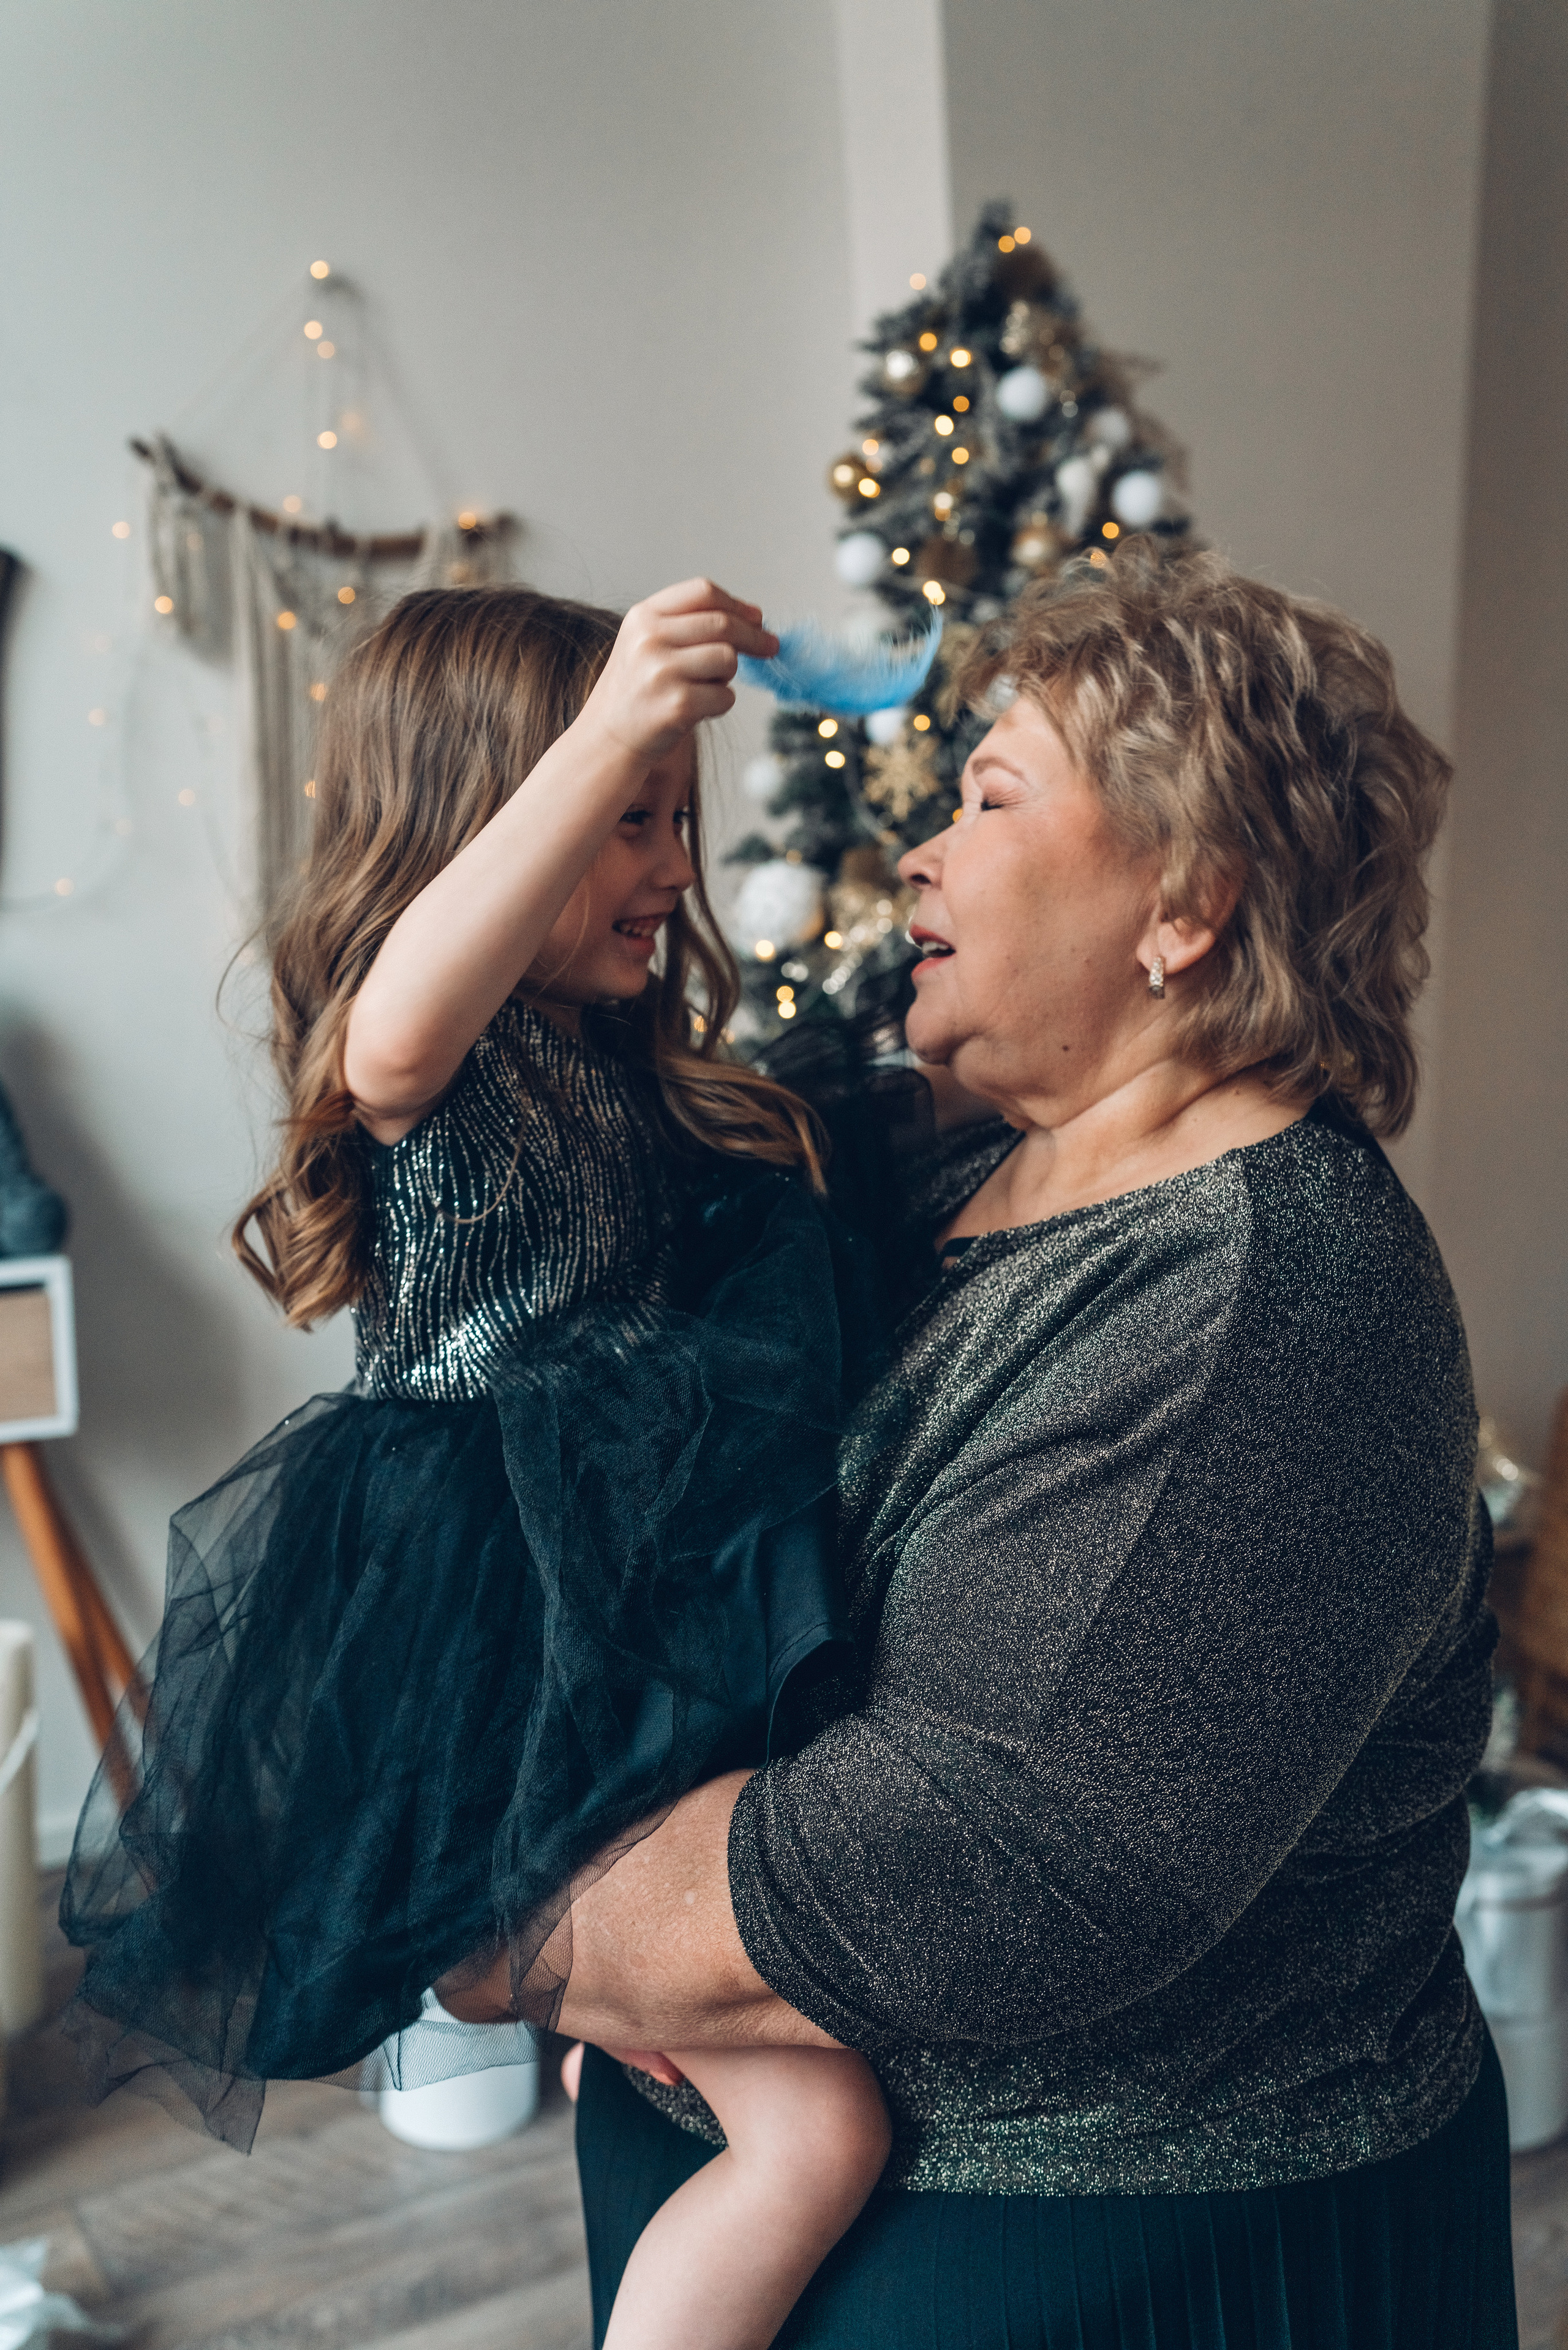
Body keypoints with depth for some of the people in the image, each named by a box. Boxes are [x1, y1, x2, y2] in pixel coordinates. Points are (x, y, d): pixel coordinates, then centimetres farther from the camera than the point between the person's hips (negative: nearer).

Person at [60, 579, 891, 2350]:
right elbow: (392, 1038, -39)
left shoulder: (636, 1088, 16)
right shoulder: (445, 1078, -11)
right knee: (813, 2128, -13)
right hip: (516, 1702, -9)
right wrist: (608, 737, -43)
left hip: (647, 1646, 10)